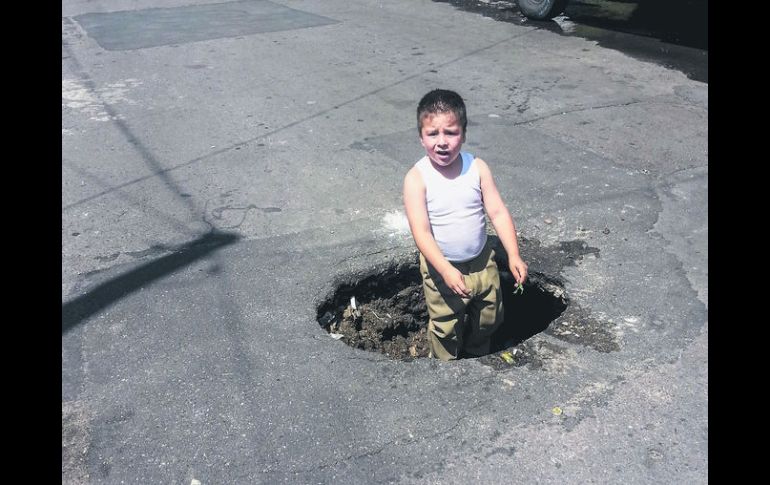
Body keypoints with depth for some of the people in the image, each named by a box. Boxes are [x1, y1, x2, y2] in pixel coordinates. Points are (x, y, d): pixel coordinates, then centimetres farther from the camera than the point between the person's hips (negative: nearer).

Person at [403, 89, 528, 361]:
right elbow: (421, 231, -26)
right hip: (442, 268, -4)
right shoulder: (417, 178, -21)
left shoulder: (477, 167, -11)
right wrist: (446, 270, -35)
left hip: (482, 262, 4)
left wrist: (513, 256, -15)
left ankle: (478, 357, 52)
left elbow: (498, 213, -9)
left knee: (488, 320, 24)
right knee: (446, 330, 13)